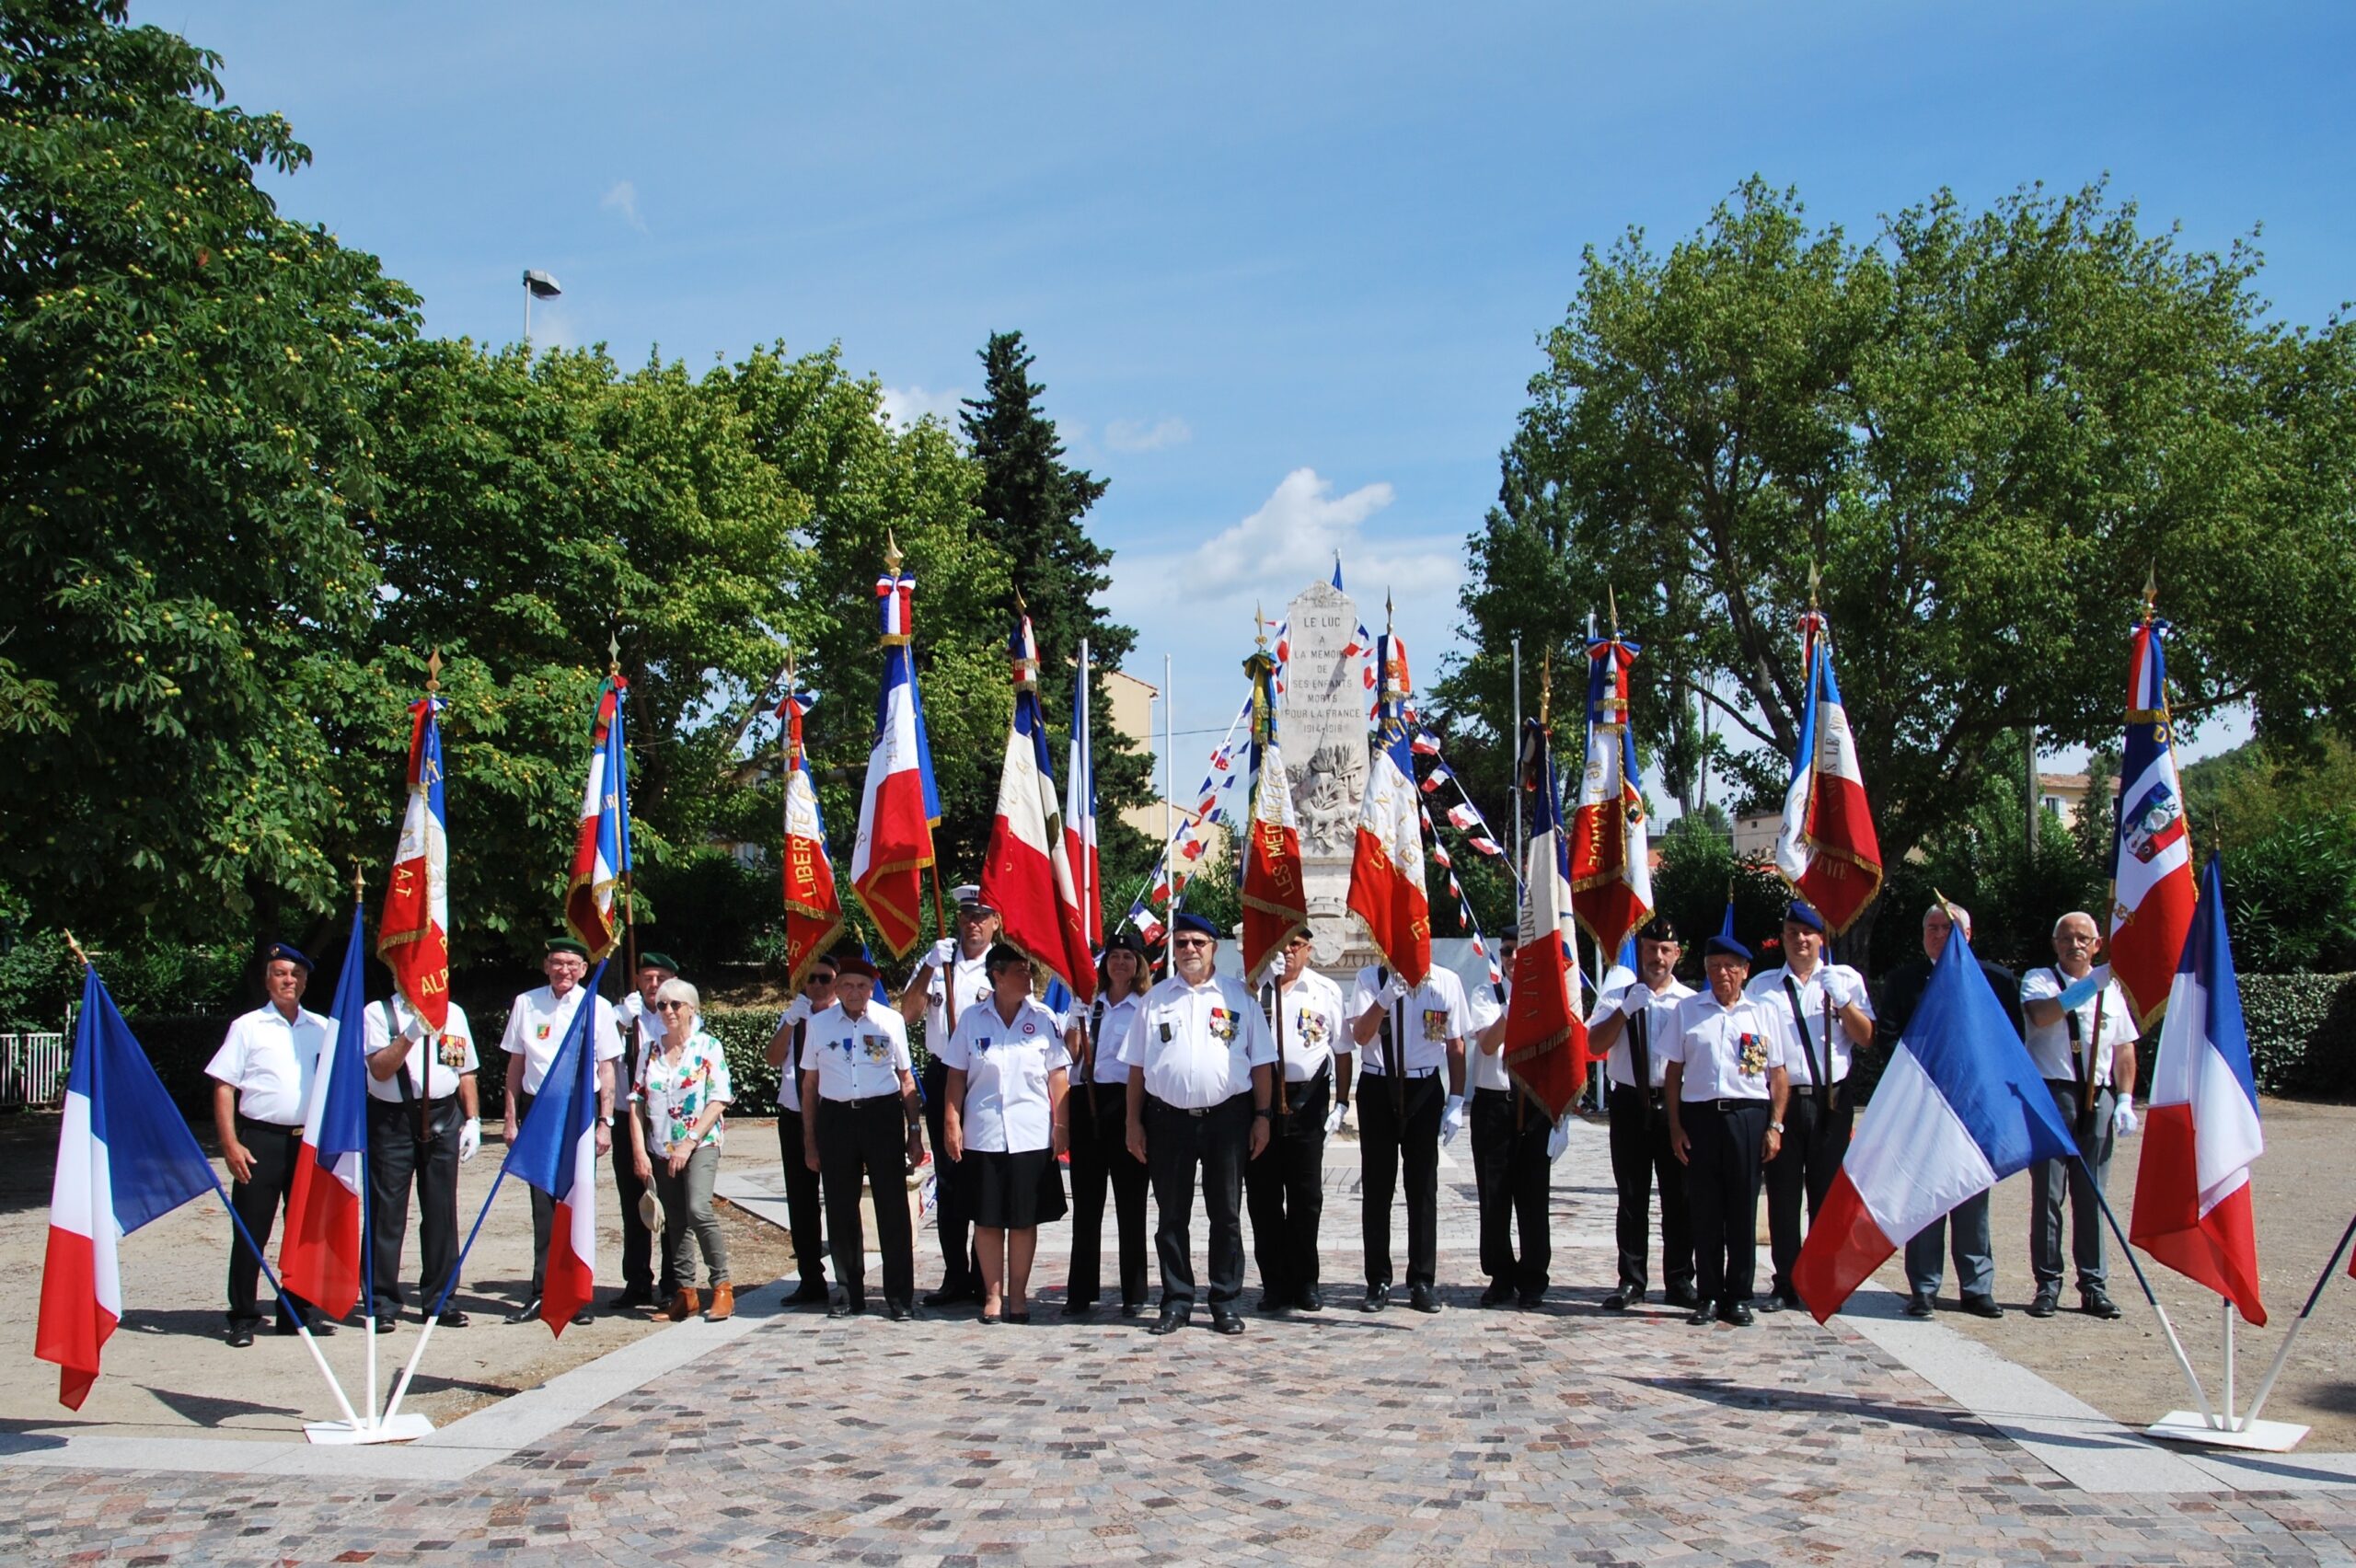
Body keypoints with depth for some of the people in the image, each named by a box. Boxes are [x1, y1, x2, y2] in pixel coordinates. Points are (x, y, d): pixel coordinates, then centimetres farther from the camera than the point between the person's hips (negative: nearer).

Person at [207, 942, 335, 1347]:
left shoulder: (322, 1028, 11)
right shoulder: (247, 1027, 2)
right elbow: (224, 1088, -1)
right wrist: (230, 1144, -10)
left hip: (310, 1141, 4)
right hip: (261, 1139, -3)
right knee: (251, 1233, 0)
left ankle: (298, 1311, 19)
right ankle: (243, 1318, 9)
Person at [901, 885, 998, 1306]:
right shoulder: (938, 960, 9)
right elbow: (907, 1015, 1)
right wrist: (931, 967, -9)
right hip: (942, 1078, 3)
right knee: (948, 1180, 8)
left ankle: (984, 1278, 10)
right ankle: (954, 1276, 15)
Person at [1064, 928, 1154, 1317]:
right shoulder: (1087, 1005, 15)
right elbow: (1069, 1060, 20)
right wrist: (1072, 1046, -1)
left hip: (1126, 1105, -4)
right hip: (1087, 1103, 4)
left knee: (1130, 1203, 1)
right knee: (1086, 1201, 7)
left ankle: (1134, 1293, 9)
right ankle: (1080, 1292, 13)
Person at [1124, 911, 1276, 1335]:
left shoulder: (1238, 996, 5)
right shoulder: (1155, 999, 10)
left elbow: (1262, 1062, 5)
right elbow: (1137, 1066, 9)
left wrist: (1262, 1117, -2)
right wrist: (1134, 1122, 3)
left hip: (1227, 1117, -1)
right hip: (1168, 1120, 1)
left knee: (1226, 1216, 4)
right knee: (1172, 1216, 7)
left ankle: (1225, 1303, 13)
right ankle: (1176, 1302, 16)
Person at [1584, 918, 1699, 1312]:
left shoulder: (1691, 1002, 6)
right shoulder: (1616, 998, 6)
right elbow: (1595, 1044, -7)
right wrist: (1626, 1009, -16)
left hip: (1676, 1104, 0)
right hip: (1630, 1104, 0)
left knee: (1679, 1196, 4)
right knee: (1632, 1197, 5)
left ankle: (1679, 1282, 14)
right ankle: (1631, 1280, 12)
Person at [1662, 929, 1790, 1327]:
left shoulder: (1764, 1013, 7)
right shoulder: (1687, 1010, 9)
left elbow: (1778, 1074, 5)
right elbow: (1673, 1072, 8)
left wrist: (1775, 1126, -3)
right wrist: (1675, 1126, 1)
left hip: (1748, 1116, -1)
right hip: (1699, 1117, 1)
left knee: (1743, 1209, 3)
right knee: (1704, 1209, 4)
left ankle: (1738, 1297, 13)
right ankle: (1708, 1296, 12)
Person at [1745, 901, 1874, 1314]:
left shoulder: (1845, 979, 8)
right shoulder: (1762, 986, 10)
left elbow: (1865, 1037, 2)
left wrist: (1842, 1001, -12)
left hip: (1831, 1099, 0)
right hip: (1782, 1099, 1)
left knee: (1828, 1195, 4)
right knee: (1782, 1197, 2)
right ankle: (1785, 1286, 11)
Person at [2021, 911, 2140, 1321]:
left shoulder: (2111, 988, 14)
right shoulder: (2038, 980, 4)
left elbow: (2124, 1048, 16)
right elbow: (2043, 1014, -19)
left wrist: (2125, 1099, 5)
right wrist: (2091, 983, -28)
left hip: (2097, 1098, 3)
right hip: (2051, 1092, -3)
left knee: (2091, 1195, 5)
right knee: (2047, 1192, -1)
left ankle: (2094, 1286, 10)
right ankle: (2047, 1283, 5)